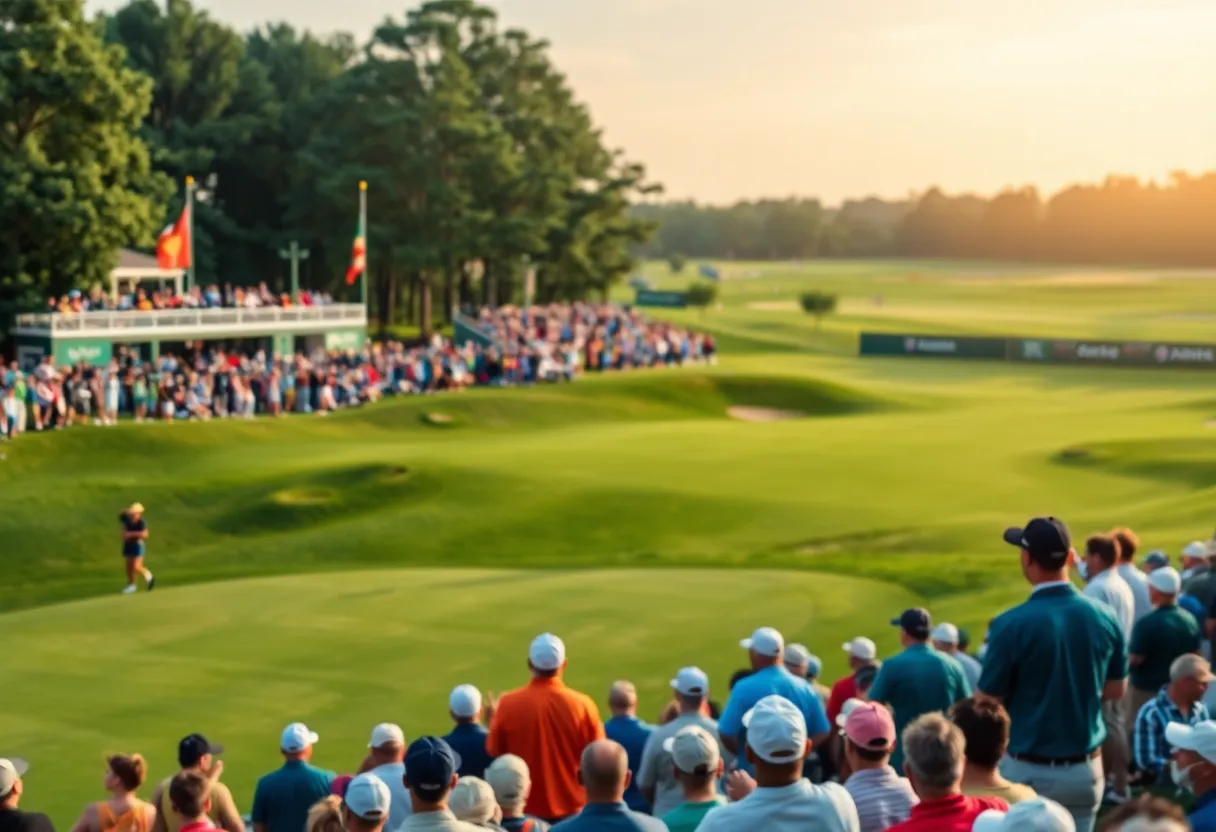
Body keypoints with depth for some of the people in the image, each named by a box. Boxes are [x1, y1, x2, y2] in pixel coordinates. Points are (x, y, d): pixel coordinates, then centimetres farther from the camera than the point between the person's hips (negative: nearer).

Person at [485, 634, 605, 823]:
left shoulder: (509, 704, -11)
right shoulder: (582, 705, -12)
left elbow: (495, 752, 2)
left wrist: (494, 719, 19)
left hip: (524, 810, 0)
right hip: (570, 810, 0)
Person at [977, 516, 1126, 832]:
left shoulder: (1012, 625, -18)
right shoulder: (1105, 617, -3)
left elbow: (987, 704, -11)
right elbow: (1117, 690, 10)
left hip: (1029, 771, -4)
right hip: (1086, 769, 4)